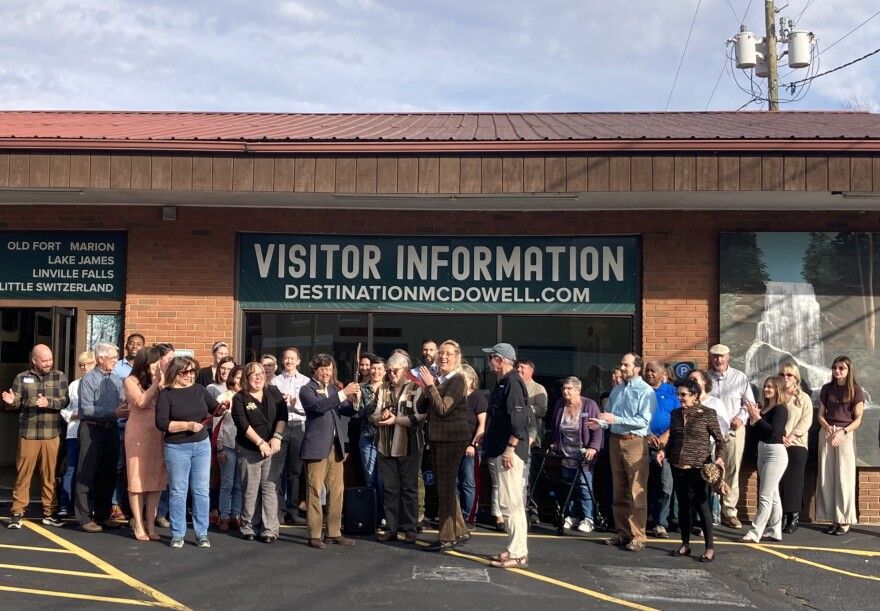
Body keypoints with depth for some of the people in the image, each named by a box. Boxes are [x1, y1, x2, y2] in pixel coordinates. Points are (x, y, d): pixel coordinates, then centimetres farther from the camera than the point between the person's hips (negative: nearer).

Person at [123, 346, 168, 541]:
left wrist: (161, 384, -7)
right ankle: (138, 525, 7)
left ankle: (150, 524, 8)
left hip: (157, 434, 4)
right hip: (138, 434, -4)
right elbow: (141, 402, -16)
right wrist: (155, 383, -11)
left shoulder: (158, 380, 10)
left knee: (156, 479, 3)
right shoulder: (131, 381, 0)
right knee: (138, 479, 0)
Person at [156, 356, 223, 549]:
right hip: (177, 448, -3)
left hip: (202, 446, 3)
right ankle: (177, 534, 13)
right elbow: (161, 423, -15)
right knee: (178, 491, 4)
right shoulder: (166, 394, -6)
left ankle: (202, 533, 13)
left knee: (201, 490, 6)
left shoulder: (199, 389, 5)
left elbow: (215, 409, 18)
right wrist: (187, 425, -21)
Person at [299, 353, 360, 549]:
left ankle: (334, 533, 16)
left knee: (337, 491, 8)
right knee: (315, 492, -3)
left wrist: (354, 401, -11)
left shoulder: (334, 389, 16)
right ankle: (314, 535, 2)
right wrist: (343, 393, -27)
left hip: (336, 447, 7)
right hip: (317, 447, -6)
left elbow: (347, 411, 11)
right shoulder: (307, 390, -3)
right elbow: (319, 405, -22)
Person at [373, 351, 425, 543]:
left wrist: (395, 420, -18)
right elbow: (373, 416, 9)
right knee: (389, 489, 8)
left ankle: (410, 529, 11)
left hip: (409, 447, -4)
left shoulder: (416, 389, -4)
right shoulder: (381, 389, 11)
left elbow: (420, 417, -15)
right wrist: (382, 417, -13)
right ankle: (391, 528, 16)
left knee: (409, 489, 4)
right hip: (386, 447, 4)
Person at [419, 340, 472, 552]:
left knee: (445, 487, -5)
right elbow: (421, 408, 10)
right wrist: (426, 388, -5)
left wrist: (430, 385, -18)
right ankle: (460, 532, 24)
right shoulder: (437, 380, 13)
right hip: (437, 437, 9)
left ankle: (447, 538, 1)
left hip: (452, 438, -9)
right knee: (444, 486, 14)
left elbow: (443, 408, -19)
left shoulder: (457, 380, -10)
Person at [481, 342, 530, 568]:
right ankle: (516, 549, 21)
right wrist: (488, 436, 22)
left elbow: (518, 420, -23)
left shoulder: (513, 382, -15)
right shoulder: (503, 382, 17)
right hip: (501, 449, 11)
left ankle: (517, 554, -5)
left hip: (509, 451, -11)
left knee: (510, 503, -9)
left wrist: (509, 449, -25)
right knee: (511, 502, 14)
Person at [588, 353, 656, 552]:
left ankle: (638, 536, -1)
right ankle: (623, 532, 20)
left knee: (637, 491, -6)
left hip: (635, 442, -7)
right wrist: (601, 423, -6)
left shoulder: (646, 391, -8)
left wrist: (616, 419, -23)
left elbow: (644, 421, -18)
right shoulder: (617, 390, 14)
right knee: (619, 490, 12)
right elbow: (608, 415, 17)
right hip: (615, 440, 7)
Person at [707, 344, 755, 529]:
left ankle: (729, 511, 11)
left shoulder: (740, 377, 4)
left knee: (732, 472, 3)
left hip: (734, 431, 0)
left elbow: (750, 403, 7)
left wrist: (741, 417, -8)